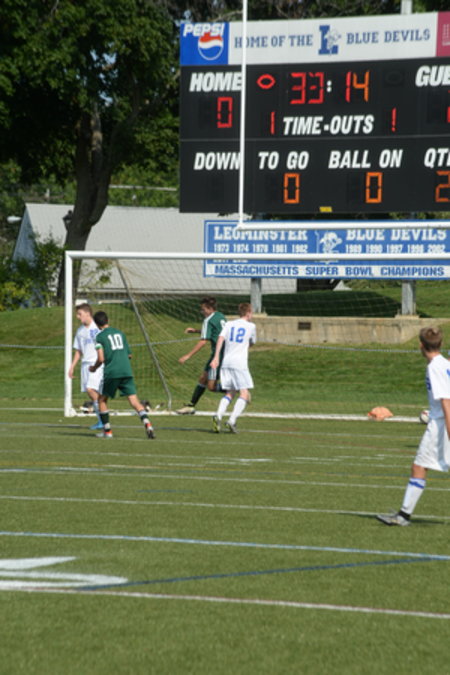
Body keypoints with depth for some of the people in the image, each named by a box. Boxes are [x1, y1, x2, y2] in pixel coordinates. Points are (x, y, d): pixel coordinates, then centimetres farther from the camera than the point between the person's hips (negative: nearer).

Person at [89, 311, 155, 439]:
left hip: (112, 373, -4)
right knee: (134, 400, -5)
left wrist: (94, 368, 13)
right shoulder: (120, 333, 17)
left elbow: (101, 358, -7)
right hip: (126, 371, 4)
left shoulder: (100, 336, 1)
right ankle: (147, 423, -28)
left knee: (102, 400, 16)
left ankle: (107, 430, 13)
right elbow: (129, 354, 19)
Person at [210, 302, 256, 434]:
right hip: (240, 363, -5)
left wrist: (216, 356, -8)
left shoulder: (229, 324, 13)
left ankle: (218, 416, -10)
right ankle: (232, 420, -18)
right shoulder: (251, 326, 5)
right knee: (244, 394, -2)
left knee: (230, 393, 13)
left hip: (226, 362, 5)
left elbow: (221, 338, -2)